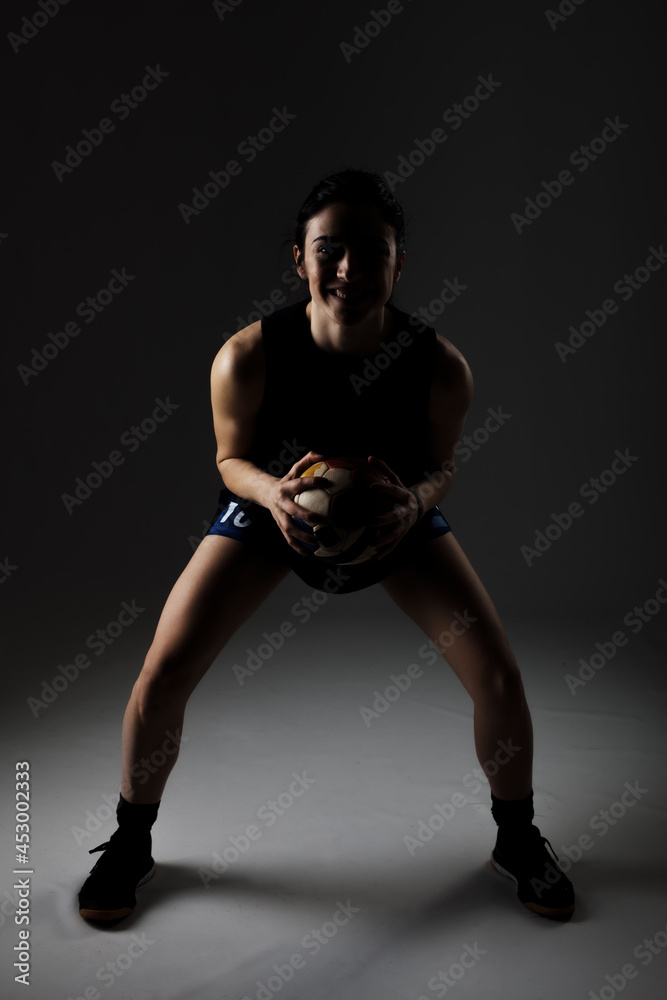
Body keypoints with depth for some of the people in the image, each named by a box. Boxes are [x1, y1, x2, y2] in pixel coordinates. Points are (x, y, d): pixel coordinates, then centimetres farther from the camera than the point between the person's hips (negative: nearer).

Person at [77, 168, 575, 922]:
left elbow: (441, 465, -9)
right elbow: (232, 457, -11)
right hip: (271, 511, 0)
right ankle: (131, 841, 21)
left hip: (397, 519, 1)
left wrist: (415, 503, -32)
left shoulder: (440, 366, -25)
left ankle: (517, 839, 24)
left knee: (499, 678, -8)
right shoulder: (248, 357, -27)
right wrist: (271, 492, -33)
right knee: (163, 674, -10)